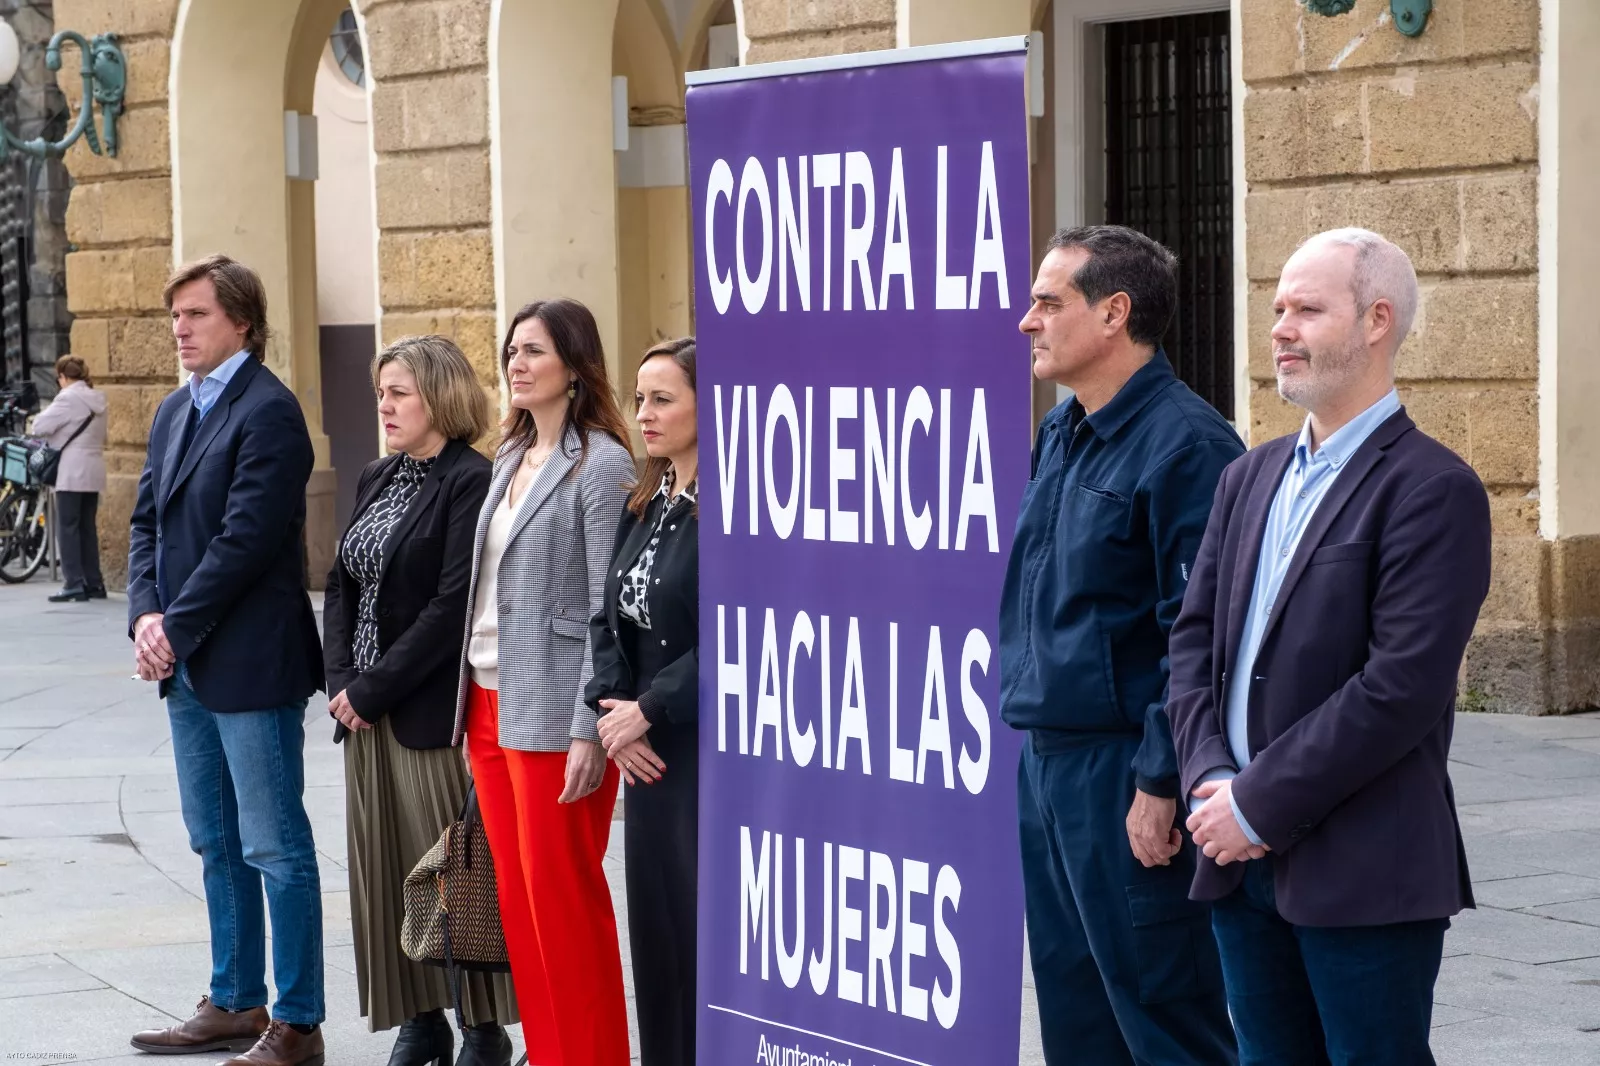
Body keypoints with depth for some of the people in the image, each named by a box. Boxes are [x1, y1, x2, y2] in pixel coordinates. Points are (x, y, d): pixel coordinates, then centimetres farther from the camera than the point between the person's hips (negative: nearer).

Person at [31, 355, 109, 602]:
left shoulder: (68, 398, -13)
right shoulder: (97, 400, 12)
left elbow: (39, 427, -15)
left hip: (72, 473, -8)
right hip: (94, 472, 8)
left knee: (68, 528, -4)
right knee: (88, 528, 12)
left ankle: (74, 585, -8)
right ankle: (94, 583, 13)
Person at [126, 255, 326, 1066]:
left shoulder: (267, 411, -13)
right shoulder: (176, 412, 15)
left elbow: (245, 537, -19)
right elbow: (148, 522, 12)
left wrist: (177, 630, -16)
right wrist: (145, 615, -4)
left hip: (251, 663, -9)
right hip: (187, 665, 9)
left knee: (275, 846, -3)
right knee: (217, 844, 16)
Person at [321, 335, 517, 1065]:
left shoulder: (469, 483, -12)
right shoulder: (376, 479, 14)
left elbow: (452, 606, -17)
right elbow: (341, 584, 13)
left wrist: (374, 690, -15)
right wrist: (341, 680, -2)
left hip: (434, 711, -8)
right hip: (367, 710, 8)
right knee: (384, 869, 9)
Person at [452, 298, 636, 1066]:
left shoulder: (600, 466, -10)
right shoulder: (511, 460, 14)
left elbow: (608, 608, -14)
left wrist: (590, 730, -18)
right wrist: (471, 709, 15)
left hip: (550, 711, -8)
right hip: (488, 703, 8)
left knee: (561, 897, -3)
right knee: (518, 896, 10)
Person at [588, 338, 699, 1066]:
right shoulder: (643, 507, 13)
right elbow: (609, 619, 12)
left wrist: (647, 709, -14)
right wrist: (614, 710, -3)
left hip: (715, 751, -8)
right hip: (648, 755, 8)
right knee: (654, 923, 10)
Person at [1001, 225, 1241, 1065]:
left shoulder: (1185, 444, -15)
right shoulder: (1059, 435, 13)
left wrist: (1159, 785, -20)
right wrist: (1033, 743, 17)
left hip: (1125, 775, -9)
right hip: (1045, 765, 9)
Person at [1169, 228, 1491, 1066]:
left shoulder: (1432, 488, -10)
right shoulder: (1251, 478, 15)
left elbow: (1402, 685, -18)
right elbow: (1194, 637, 12)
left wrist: (1259, 804, -16)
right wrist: (1210, 778, -5)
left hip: (1365, 874, -7)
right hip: (1243, 864, 7)